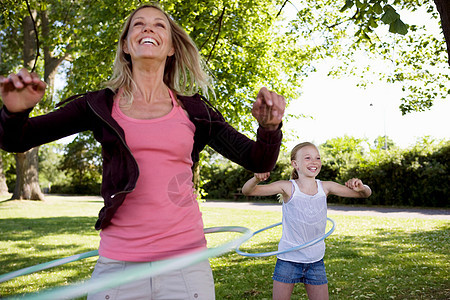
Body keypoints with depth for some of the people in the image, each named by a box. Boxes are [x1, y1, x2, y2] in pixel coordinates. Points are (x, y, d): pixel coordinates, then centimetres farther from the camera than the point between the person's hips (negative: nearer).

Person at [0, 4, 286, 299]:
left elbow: (259, 162, 5)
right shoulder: (101, 105, 3)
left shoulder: (194, 110, 5)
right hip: (117, 264, 0)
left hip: (186, 264, 1)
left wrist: (269, 127, -17)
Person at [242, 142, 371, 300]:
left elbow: (365, 194, 5)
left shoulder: (325, 187, -2)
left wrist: (360, 187, -18)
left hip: (316, 261, 3)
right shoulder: (288, 187, -10)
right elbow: (247, 191, -13)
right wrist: (256, 178, -35)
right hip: (288, 259, -3)